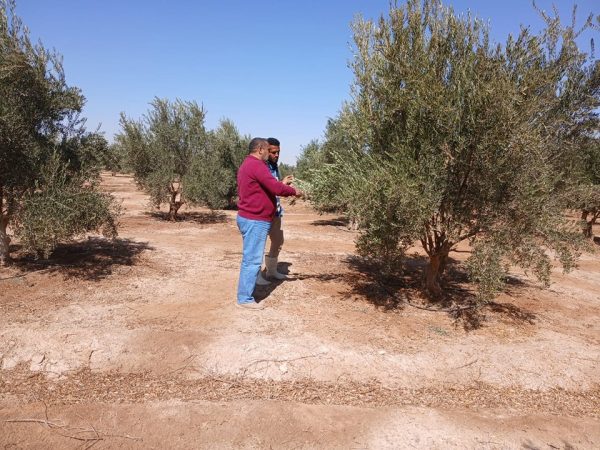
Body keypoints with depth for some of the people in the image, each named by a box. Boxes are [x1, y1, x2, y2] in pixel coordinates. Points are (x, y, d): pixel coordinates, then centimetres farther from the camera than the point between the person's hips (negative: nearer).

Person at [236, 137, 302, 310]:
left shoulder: (247, 165, 18)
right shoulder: (256, 165, -16)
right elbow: (275, 187, -22)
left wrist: (283, 185, 12)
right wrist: (293, 191, -6)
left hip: (248, 218, 11)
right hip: (255, 221, -11)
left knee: (249, 258, 16)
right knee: (252, 260, -5)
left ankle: (245, 294, 24)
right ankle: (245, 299, 1)